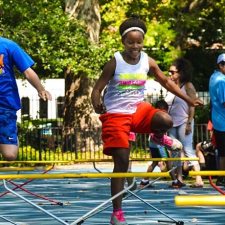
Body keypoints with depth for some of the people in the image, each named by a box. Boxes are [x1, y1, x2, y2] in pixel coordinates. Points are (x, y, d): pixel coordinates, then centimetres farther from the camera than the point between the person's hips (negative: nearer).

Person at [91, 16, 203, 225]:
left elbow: (166, 81, 10)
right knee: (121, 163, -6)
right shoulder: (114, 63, -13)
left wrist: (189, 99, 6)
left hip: (138, 109, 3)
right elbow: (97, 89, -11)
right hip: (116, 115, -3)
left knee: (165, 120, -31)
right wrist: (97, 104, -33)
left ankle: (159, 137, 10)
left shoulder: (147, 61, -3)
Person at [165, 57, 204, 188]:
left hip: (184, 122, -7)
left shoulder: (188, 86, -6)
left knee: (188, 150, -12)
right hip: (172, 123, 7)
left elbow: (192, 106, -11)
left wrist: (189, 123, -17)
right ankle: (179, 179, 11)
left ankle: (199, 179, -15)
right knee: (174, 152, 6)